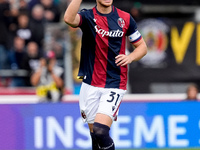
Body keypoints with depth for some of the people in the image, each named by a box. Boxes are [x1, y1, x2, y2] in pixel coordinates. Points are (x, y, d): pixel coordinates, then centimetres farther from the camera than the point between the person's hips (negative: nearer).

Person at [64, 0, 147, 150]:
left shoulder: (125, 18, 2)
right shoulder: (88, 17, -3)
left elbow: (142, 46, 11)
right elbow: (69, 19, -26)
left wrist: (130, 57, -9)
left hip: (115, 85, -1)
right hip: (90, 85, 1)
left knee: (100, 131, -20)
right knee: (94, 133, 8)